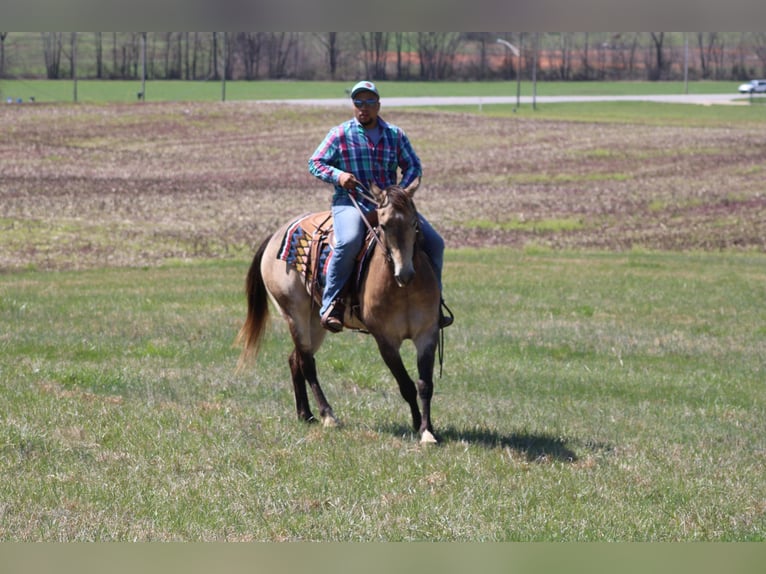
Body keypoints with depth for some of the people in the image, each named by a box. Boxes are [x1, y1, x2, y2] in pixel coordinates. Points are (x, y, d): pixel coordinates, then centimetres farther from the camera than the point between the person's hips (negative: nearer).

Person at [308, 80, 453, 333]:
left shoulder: (395, 135, 12)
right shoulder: (340, 134, 3)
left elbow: (413, 166, 12)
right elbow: (315, 163, 4)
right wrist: (337, 175, -16)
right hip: (351, 201, -4)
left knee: (434, 242, -7)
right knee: (348, 242, -37)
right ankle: (331, 303, -27)